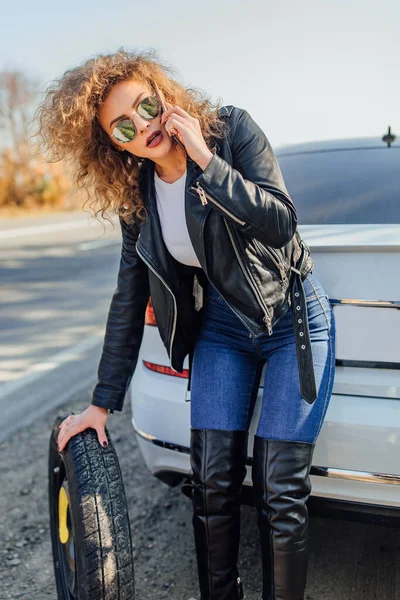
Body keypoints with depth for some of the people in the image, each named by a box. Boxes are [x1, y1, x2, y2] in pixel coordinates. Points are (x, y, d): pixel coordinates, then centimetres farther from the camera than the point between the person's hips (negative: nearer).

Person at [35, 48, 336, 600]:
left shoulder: (231, 128, -12)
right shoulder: (135, 196, -1)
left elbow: (281, 223, -22)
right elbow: (129, 303, 4)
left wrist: (206, 161, -28)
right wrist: (103, 403, 5)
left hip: (293, 320, -3)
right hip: (221, 331, 4)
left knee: (280, 491, -6)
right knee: (213, 482, -1)